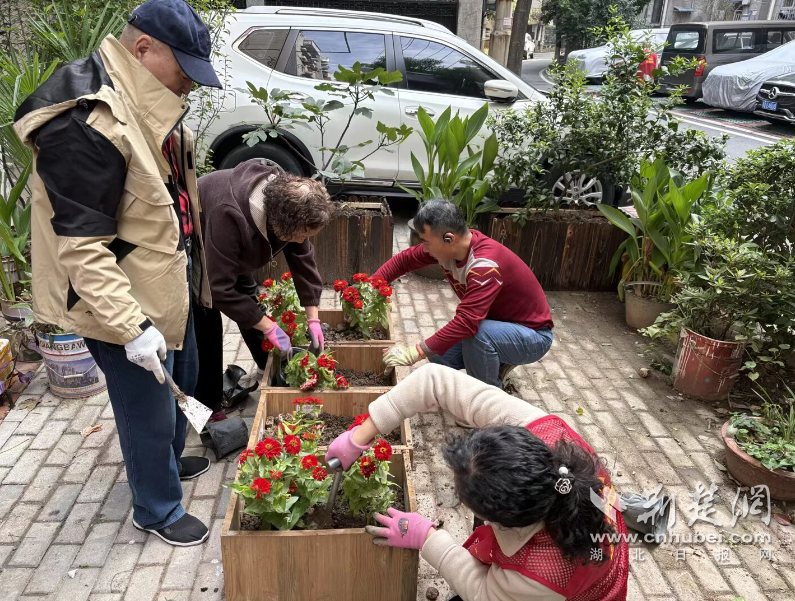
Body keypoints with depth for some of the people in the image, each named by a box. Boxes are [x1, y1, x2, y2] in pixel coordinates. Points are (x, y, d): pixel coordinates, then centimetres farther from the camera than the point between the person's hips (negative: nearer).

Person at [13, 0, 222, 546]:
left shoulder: (151, 105, 4)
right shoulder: (87, 126, -27)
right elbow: (80, 246, -27)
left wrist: (194, 270, 20)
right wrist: (131, 327, -29)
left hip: (168, 286, 9)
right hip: (123, 302, -9)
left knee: (181, 382, 26)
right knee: (148, 409, 8)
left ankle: (171, 459, 52)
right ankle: (158, 510, 33)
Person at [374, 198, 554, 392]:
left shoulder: (485, 265, -36)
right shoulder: (448, 246, -12)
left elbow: (467, 322, -44)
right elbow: (405, 259, 1)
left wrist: (416, 352, -41)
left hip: (532, 335, -7)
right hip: (497, 324, 8)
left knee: (476, 333, -36)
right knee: (439, 355, -7)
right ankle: (496, 362, 16)